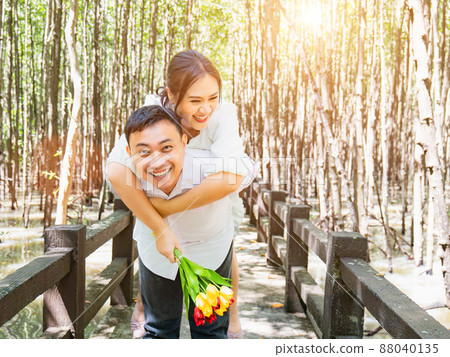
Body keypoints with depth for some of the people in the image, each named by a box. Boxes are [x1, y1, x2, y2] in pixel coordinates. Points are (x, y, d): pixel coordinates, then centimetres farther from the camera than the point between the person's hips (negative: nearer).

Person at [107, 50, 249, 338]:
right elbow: (117, 171, -51)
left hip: (215, 193, 0)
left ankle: (231, 312, 44)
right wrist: (160, 228, -50)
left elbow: (228, 178, -56)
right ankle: (142, 304, 46)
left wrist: (166, 208, -49)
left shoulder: (223, 114, -42)